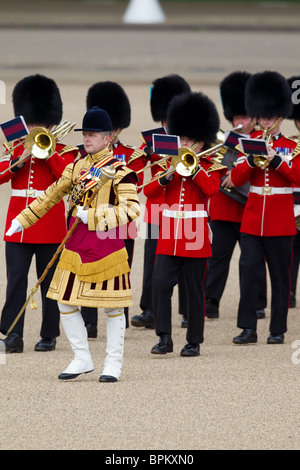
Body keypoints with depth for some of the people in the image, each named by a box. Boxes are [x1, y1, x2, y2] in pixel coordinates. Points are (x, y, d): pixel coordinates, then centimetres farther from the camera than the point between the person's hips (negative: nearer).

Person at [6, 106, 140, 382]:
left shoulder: (119, 171, -8)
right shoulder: (77, 167, 10)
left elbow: (131, 209, -17)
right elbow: (53, 195, 18)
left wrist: (93, 217, -21)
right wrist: (22, 220, 18)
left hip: (106, 242, -6)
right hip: (76, 244, 6)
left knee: (112, 306, 1)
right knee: (66, 302, 4)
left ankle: (113, 364, 9)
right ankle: (82, 359, 15)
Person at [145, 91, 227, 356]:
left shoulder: (210, 167, 3)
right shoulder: (171, 164, 12)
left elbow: (211, 188, -18)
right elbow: (149, 191, 2)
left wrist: (193, 165, -16)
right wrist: (167, 176, -13)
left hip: (195, 236, -3)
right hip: (169, 236, 3)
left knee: (195, 291, 3)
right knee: (161, 284, -11)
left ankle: (194, 341, 10)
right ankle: (164, 337, -7)